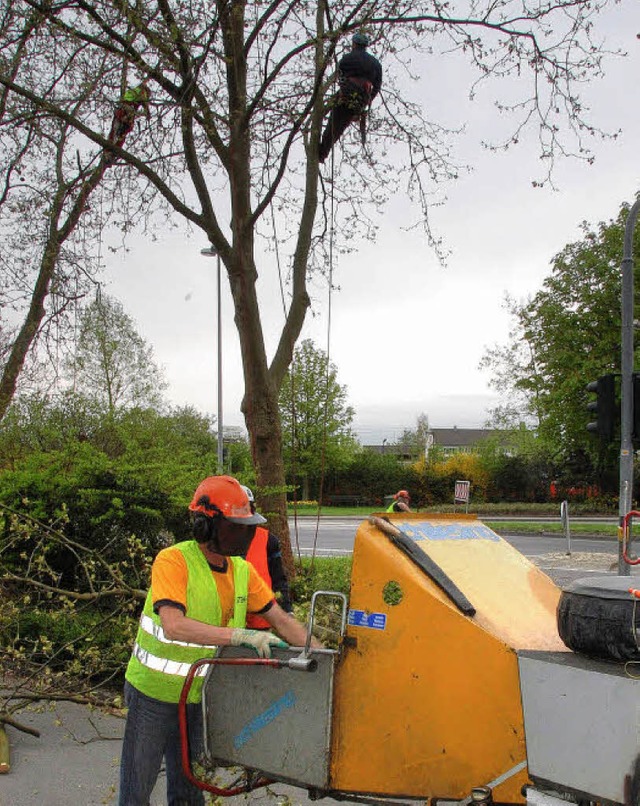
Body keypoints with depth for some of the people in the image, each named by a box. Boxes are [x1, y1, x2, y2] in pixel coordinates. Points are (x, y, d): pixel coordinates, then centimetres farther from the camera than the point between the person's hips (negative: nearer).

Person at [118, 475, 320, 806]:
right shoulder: (173, 561, -22)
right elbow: (174, 626, -36)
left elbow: (281, 620, 2)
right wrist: (240, 635, -41)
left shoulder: (242, 570, -2)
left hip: (196, 695, 6)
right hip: (154, 693, -5)